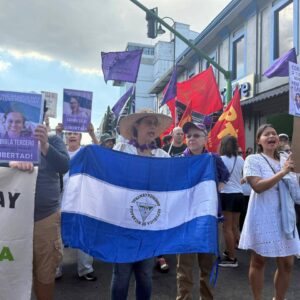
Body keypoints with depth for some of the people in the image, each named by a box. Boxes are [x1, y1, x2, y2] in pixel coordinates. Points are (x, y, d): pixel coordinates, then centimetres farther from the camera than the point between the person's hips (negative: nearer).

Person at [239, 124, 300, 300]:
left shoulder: (284, 160, 14)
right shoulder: (253, 159, -6)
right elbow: (258, 187, -19)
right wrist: (283, 172, -21)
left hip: (284, 216, 6)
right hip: (263, 217, -6)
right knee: (259, 261, 6)